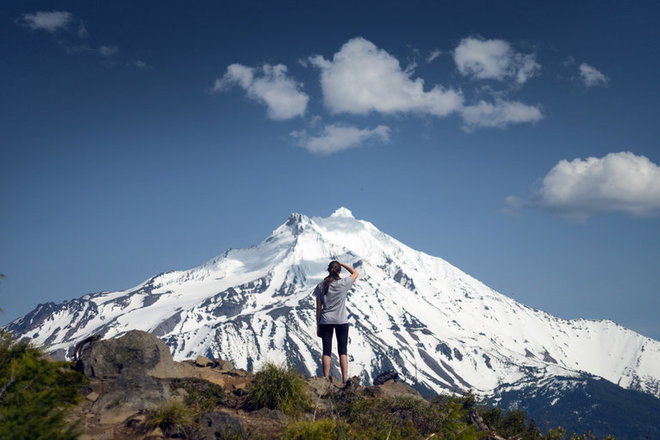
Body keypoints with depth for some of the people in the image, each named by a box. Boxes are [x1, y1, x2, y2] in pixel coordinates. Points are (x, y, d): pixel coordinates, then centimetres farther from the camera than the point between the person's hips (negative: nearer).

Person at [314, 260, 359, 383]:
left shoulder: (321, 286, -2)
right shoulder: (343, 283, -8)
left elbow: (318, 308, 1)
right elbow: (355, 273, 12)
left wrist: (318, 326, 8)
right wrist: (342, 264, 12)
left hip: (326, 321, 1)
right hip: (341, 321, -1)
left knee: (326, 351, 4)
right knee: (342, 351, 4)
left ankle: (326, 379, 2)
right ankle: (345, 379, 1)